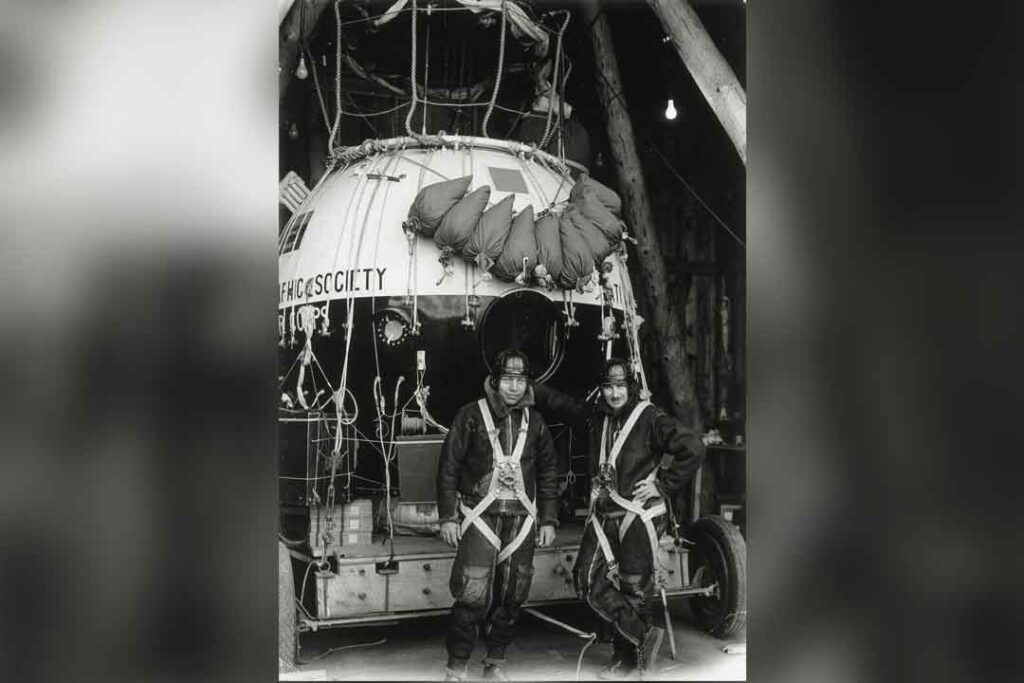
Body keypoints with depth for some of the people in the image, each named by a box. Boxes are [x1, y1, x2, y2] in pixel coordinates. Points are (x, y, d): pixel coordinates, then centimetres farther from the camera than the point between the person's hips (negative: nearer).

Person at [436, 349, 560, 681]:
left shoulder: (534, 422, 9)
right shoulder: (471, 415, -3)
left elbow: (548, 475, 15)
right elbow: (448, 467, -1)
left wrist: (548, 520, 11)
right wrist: (447, 516, -5)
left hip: (522, 520, 4)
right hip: (480, 517, -4)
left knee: (512, 595, 6)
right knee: (473, 595, -10)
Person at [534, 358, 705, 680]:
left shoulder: (650, 418, -9)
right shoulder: (597, 417, 9)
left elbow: (693, 448, -13)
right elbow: (561, 403, 17)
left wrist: (663, 485, -11)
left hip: (639, 512, -6)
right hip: (604, 513, 6)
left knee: (634, 587, -1)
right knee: (588, 579, -1)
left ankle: (630, 659, 17)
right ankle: (643, 635, 9)